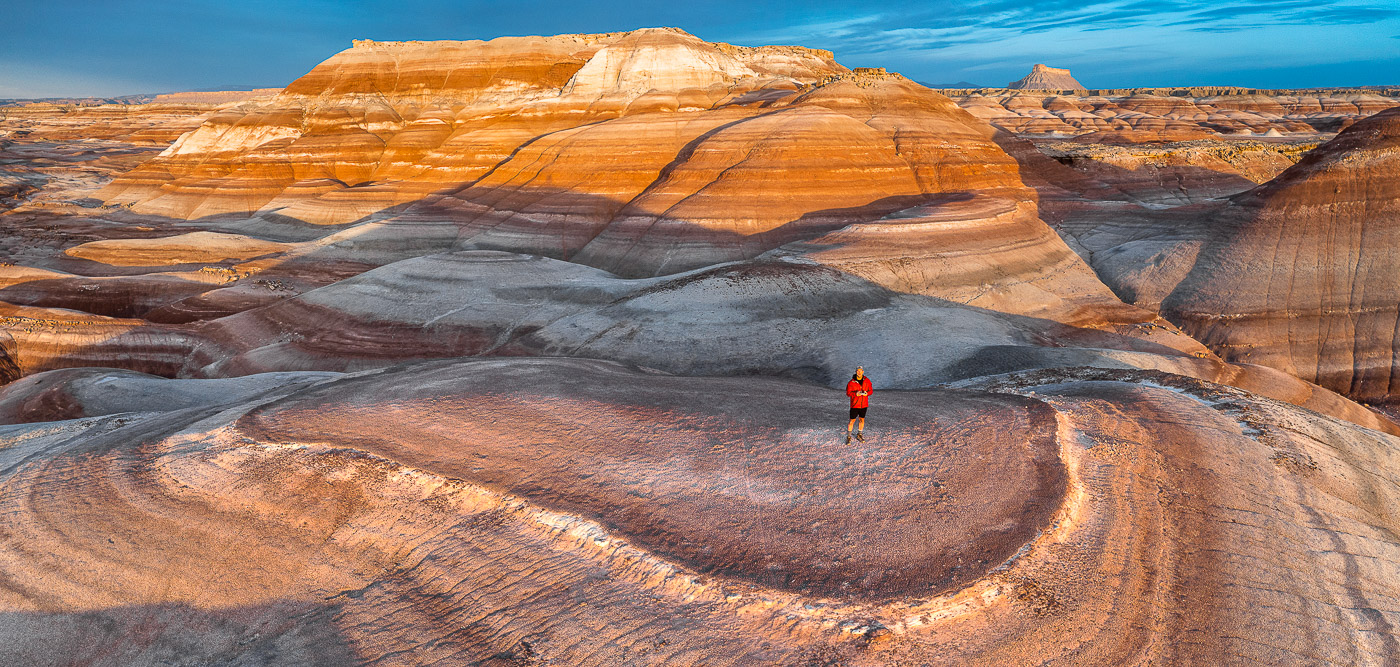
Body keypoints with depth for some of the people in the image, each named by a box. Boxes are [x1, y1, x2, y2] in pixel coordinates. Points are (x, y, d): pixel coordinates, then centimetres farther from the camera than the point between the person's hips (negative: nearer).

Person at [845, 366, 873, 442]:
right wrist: (855, 394, -25)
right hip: (854, 404, -3)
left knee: (862, 420, 15)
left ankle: (859, 435, 32)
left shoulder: (867, 381, -1)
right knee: (852, 421, -2)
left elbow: (871, 390, 5)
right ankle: (848, 437, 11)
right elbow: (848, 393, -7)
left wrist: (867, 393, -17)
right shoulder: (851, 382, -10)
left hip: (864, 404, 4)